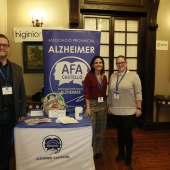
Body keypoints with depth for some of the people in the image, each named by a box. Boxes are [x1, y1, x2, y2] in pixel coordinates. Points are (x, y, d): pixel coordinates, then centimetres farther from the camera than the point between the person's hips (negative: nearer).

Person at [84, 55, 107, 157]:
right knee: (91, 129, -2)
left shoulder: (104, 77, 8)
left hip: (103, 105, 6)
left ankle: (99, 150, 28)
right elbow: (86, 93, -11)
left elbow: (104, 93, 12)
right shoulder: (89, 75, -8)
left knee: (101, 129, 13)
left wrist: (107, 104, 11)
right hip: (92, 104, -5)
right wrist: (88, 107, -17)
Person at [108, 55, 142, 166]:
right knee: (120, 132, 15)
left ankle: (128, 155, 25)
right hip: (116, 110, 4)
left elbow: (138, 93, -8)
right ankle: (121, 153, 33)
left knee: (128, 133, 5)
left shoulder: (134, 75, -6)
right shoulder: (113, 76, 8)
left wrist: (139, 108, -12)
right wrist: (109, 106, 13)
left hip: (129, 111, -4)